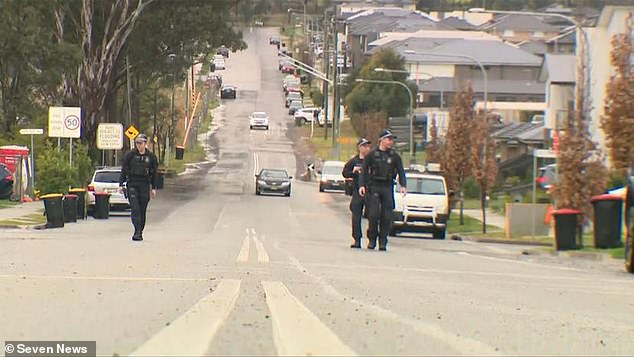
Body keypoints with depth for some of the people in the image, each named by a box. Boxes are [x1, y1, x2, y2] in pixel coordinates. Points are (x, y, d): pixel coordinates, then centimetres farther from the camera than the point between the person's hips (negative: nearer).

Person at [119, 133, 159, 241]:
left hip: (144, 185, 1)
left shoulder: (151, 156, 5)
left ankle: (140, 232, 12)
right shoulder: (130, 155, 1)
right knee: (135, 208, -13)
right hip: (132, 185, -1)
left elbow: (154, 173, 10)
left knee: (142, 210, 3)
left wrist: (154, 188, 6)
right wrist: (121, 185, 0)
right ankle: (137, 231, -17)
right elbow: (123, 170, 5)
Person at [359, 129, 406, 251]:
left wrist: (403, 186, -11)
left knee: (386, 216, -3)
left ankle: (383, 242, 3)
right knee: (373, 214, -9)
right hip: (373, 187, -2)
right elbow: (364, 171, 3)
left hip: (387, 188, 2)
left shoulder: (395, 157, 10)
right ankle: (372, 240, 5)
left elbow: (401, 172, 6)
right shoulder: (371, 155, 5)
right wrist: (362, 185, -10)